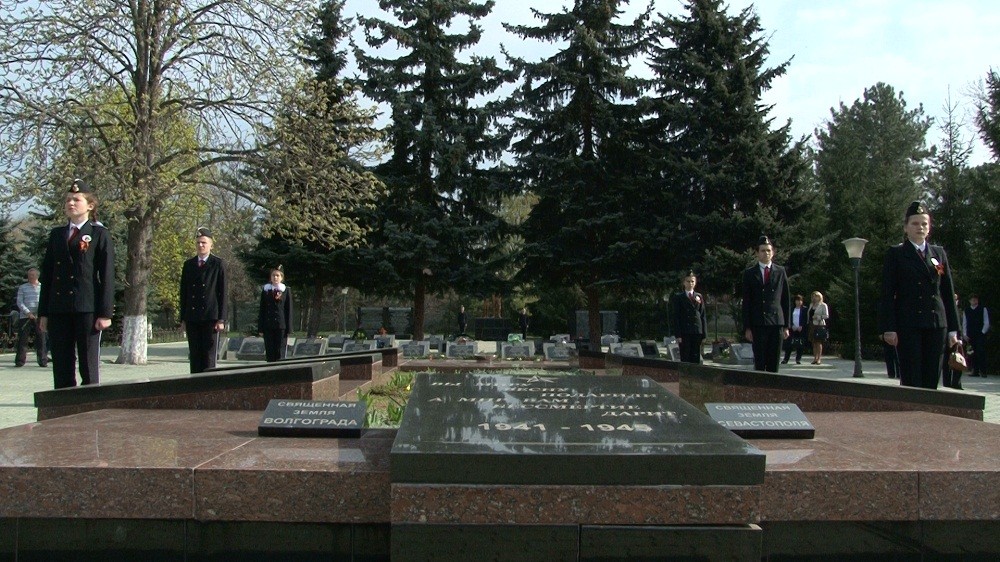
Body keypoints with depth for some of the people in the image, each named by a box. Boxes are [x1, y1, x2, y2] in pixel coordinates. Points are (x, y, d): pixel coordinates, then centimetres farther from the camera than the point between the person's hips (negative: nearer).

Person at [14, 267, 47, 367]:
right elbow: (19, 302, 5)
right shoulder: (22, 287, 13)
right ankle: (20, 361, 3)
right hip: (25, 316, 0)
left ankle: (43, 361, 0)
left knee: (41, 338, -4)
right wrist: (28, 312, -10)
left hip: (39, 317, 0)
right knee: (22, 338, -2)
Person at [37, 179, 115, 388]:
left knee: (89, 365, -1)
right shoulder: (56, 234, 17)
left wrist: (105, 312, -10)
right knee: (61, 366, 6)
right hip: (58, 309, 5)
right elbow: (47, 275, 16)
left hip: (87, 308, -5)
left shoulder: (99, 234, 3)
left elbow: (107, 276, -3)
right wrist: (43, 312, 10)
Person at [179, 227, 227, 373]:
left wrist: (221, 319, -7)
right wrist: (183, 319, 8)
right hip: (192, 318, 4)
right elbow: (183, 292, 14)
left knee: (209, 356, -3)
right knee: (194, 356, 6)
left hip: (211, 317, -4)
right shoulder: (188, 265, 13)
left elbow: (223, 293, -1)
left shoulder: (218, 264, 2)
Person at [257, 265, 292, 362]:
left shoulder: (286, 290, 4)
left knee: (280, 353, -1)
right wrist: (260, 328, 3)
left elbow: (289, 310, 2)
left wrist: (289, 329, -4)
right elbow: (261, 310, 9)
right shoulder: (265, 290, 9)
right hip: (268, 326, 2)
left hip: (281, 326, -2)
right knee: (269, 352, 4)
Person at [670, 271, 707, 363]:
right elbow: (675, 317, -1)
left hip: (697, 332, 3)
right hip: (684, 332, -3)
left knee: (696, 358, 5)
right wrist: (677, 334, -9)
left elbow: (703, 315, 11)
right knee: (685, 359, -3)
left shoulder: (699, 297, 13)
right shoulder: (678, 297, 3)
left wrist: (704, 333, 4)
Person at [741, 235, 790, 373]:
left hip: (777, 323, 2)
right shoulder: (749, 273, 6)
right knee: (759, 363, -2)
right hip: (757, 325, -2)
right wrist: (747, 327, -5)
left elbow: (786, 300, 11)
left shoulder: (780, 272, 11)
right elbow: (746, 303, 3)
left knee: (774, 364, 4)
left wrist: (786, 326, 5)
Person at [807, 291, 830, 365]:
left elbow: (826, 316, -5)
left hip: (819, 325, -6)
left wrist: (818, 317, -16)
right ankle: (815, 358, 8)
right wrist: (808, 322, 11)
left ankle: (819, 359, -6)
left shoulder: (823, 305, -1)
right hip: (812, 325, 6)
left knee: (818, 342, -8)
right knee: (814, 342, 5)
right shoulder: (811, 305, 17)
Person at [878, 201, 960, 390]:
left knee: (931, 379, 4)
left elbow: (948, 292, 14)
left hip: (936, 324, 4)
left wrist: (953, 328, 9)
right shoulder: (896, 254, 4)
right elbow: (887, 294, -1)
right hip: (908, 324, -4)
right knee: (911, 381, -5)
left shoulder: (939, 253, 15)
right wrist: (889, 328, -10)